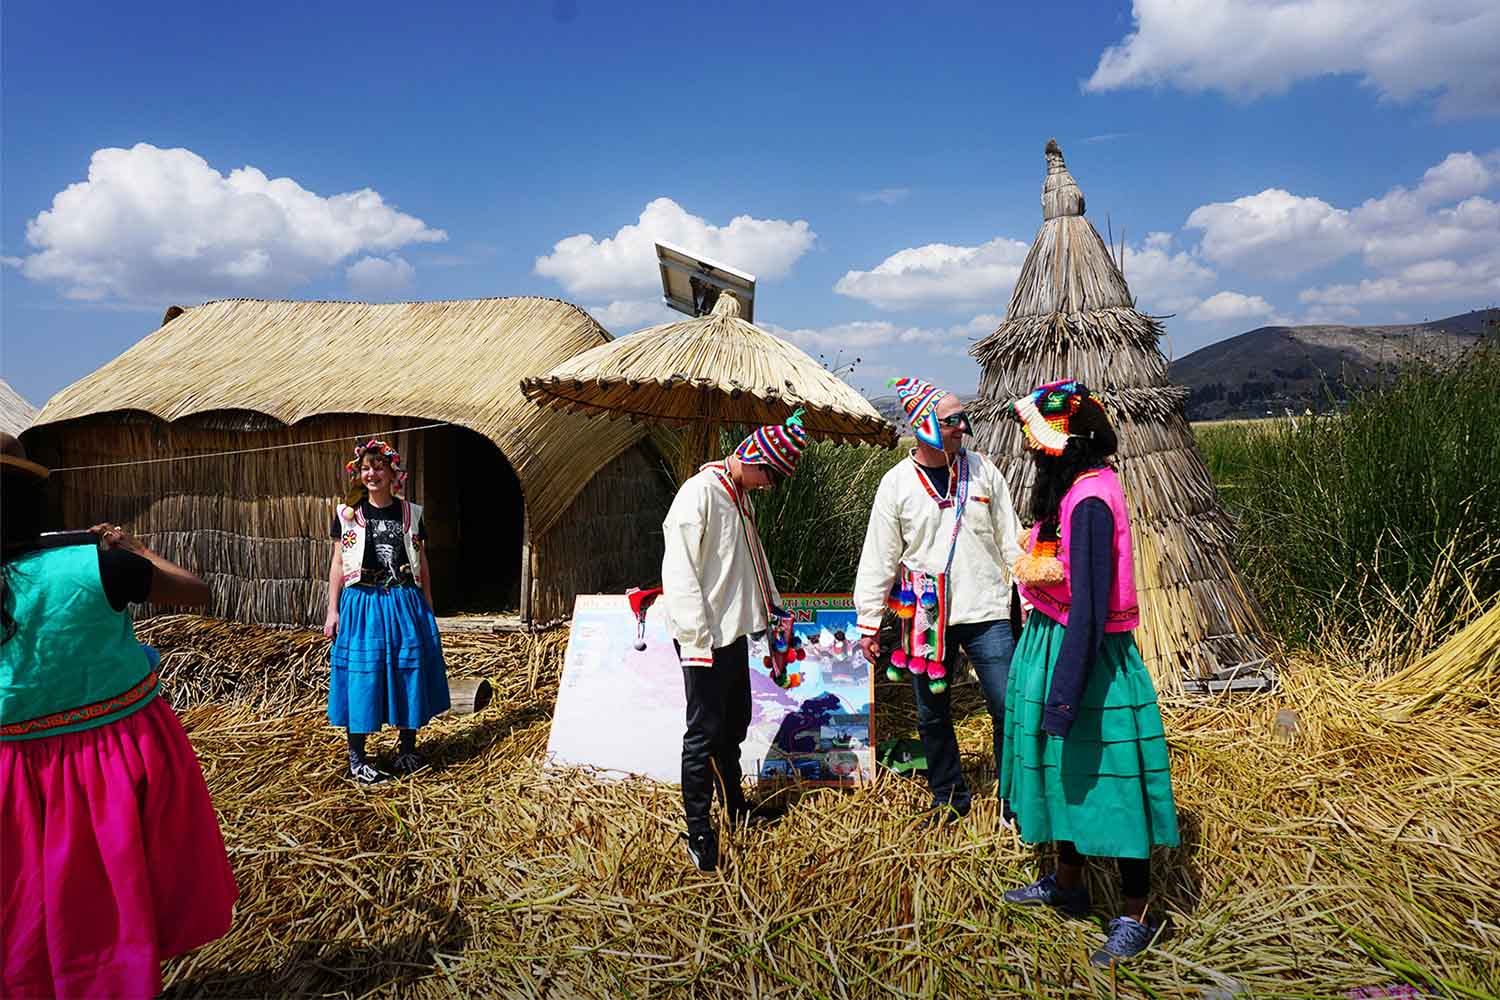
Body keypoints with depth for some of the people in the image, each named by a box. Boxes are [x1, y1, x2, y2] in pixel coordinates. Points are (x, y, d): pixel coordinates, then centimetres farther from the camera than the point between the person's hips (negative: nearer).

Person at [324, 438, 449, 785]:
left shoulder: (411, 514, 6)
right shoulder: (347, 514, 4)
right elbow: (338, 564, 6)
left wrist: (427, 609, 10)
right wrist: (333, 611, 2)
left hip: (405, 603, 2)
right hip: (362, 604, -1)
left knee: (408, 673, 4)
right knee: (362, 675, -1)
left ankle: (407, 750, 19)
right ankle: (357, 759, 10)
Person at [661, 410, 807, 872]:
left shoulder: (741, 496, 11)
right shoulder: (699, 493, -18)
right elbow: (679, 572, -22)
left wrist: (771, 605, 26)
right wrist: (696, 640, -22)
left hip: (734, 632, 9)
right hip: (704, 639, -9)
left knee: (735, 721, 21)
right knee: (704, 733, -1)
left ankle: (734, 804, 39)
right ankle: (699, 832, 10)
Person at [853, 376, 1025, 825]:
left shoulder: (983, 470, 2)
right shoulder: (897, 483, -2)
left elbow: (1010, 540, 8)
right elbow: (879, 558, 1)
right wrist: (869, 623, 0)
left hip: (986, 613, 0)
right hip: (926, 618, 0)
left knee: (1010, 708, -1)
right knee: (932, 715, 11)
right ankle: (949, 797, 31)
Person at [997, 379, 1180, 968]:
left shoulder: (1090, 503, -23)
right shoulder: (1072, 489, 5)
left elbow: (1090, 604, -25)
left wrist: (1066, 693, -24)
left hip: (1085, 653, -10)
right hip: (1052, 642, 10)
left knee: (1103, 779, 3)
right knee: (1067, 773, 22)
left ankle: (1134, 918, 20)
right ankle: (1067, 884, 40)